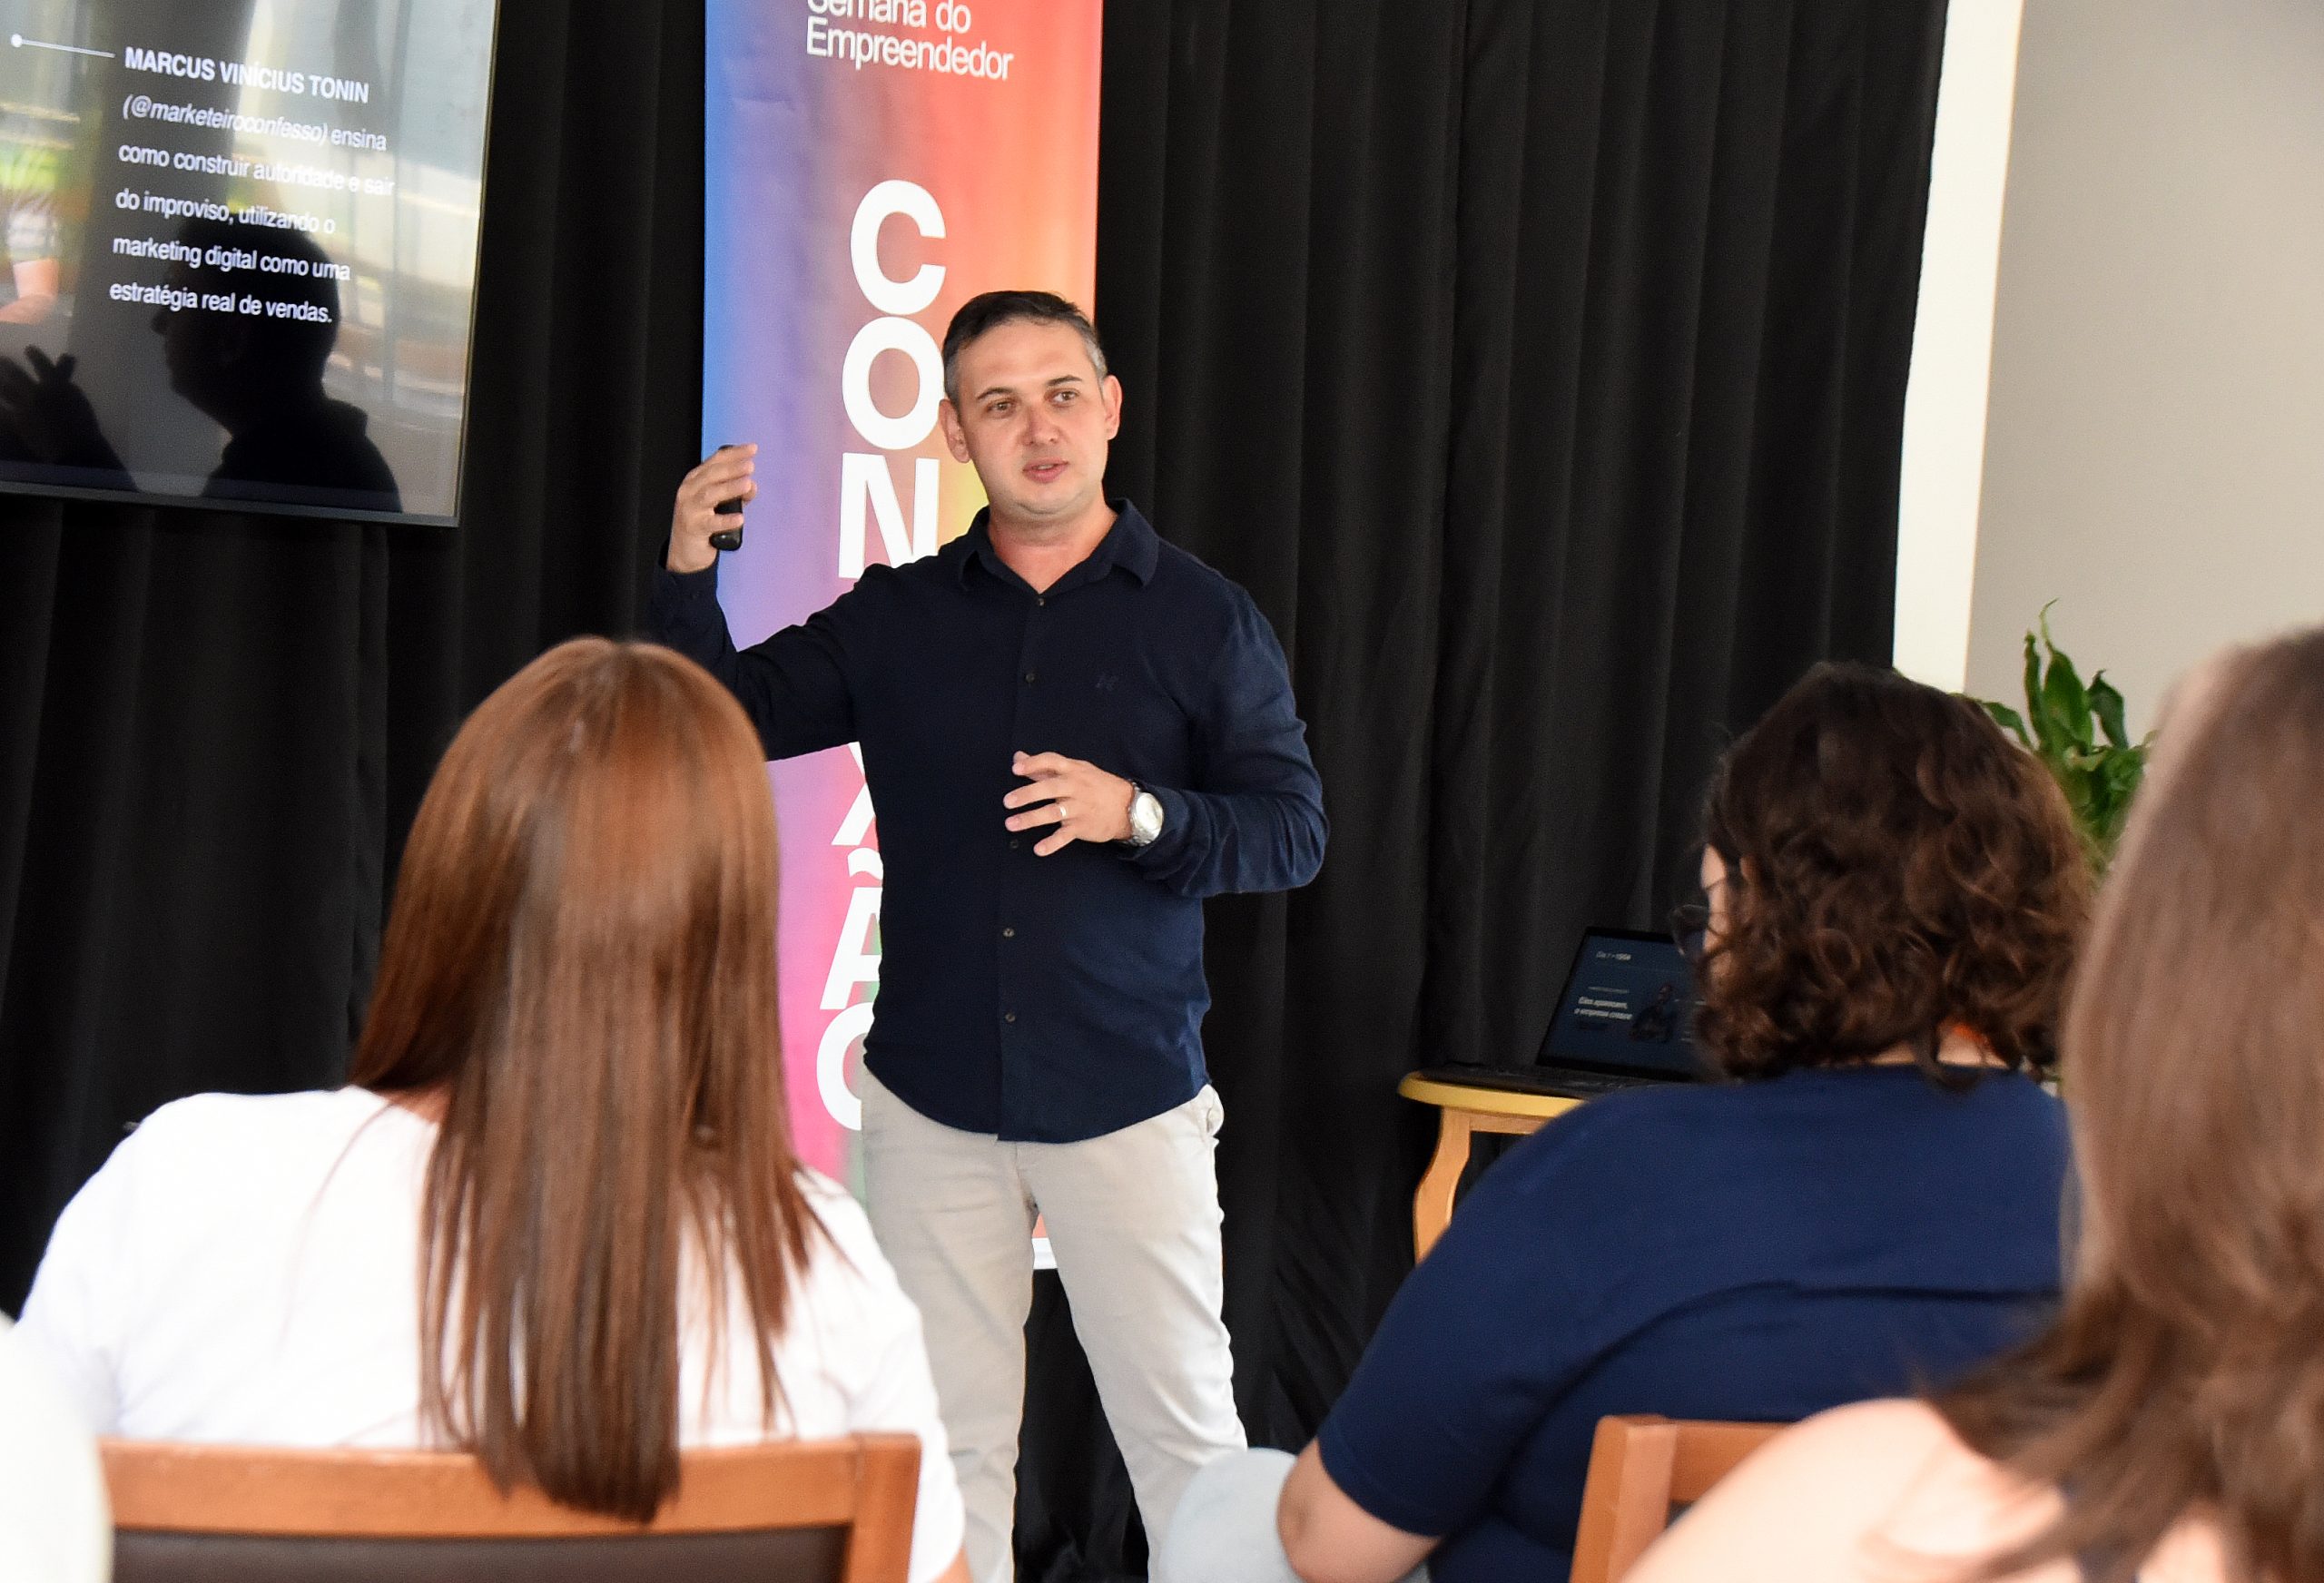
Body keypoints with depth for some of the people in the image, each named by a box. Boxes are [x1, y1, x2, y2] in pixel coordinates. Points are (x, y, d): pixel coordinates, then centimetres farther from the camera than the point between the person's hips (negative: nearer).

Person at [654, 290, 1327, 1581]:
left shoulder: (1205, 620, 1)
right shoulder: (895, 617, 7)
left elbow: (1294, 831, -1)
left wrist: (1139, 814, -18)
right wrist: (690, 578, -9)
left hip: (1127, 1097, -2)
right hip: (932, 1097, 2)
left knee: (1182, 1426, 2)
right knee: (947, 1438, 7)